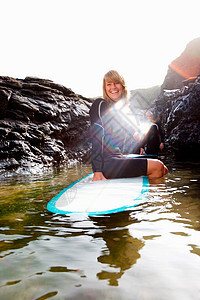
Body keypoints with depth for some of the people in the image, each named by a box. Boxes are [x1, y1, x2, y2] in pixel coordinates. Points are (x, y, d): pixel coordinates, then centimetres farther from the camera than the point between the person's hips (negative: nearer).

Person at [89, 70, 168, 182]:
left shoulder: (119, 109, 19)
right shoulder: (100, 104, -5)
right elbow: (96, 138, -14)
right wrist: (97, 171, -22)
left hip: (119, 159, 8)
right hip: (107, 163, -8)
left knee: (163, 170, 2)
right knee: (158, 166, -13)